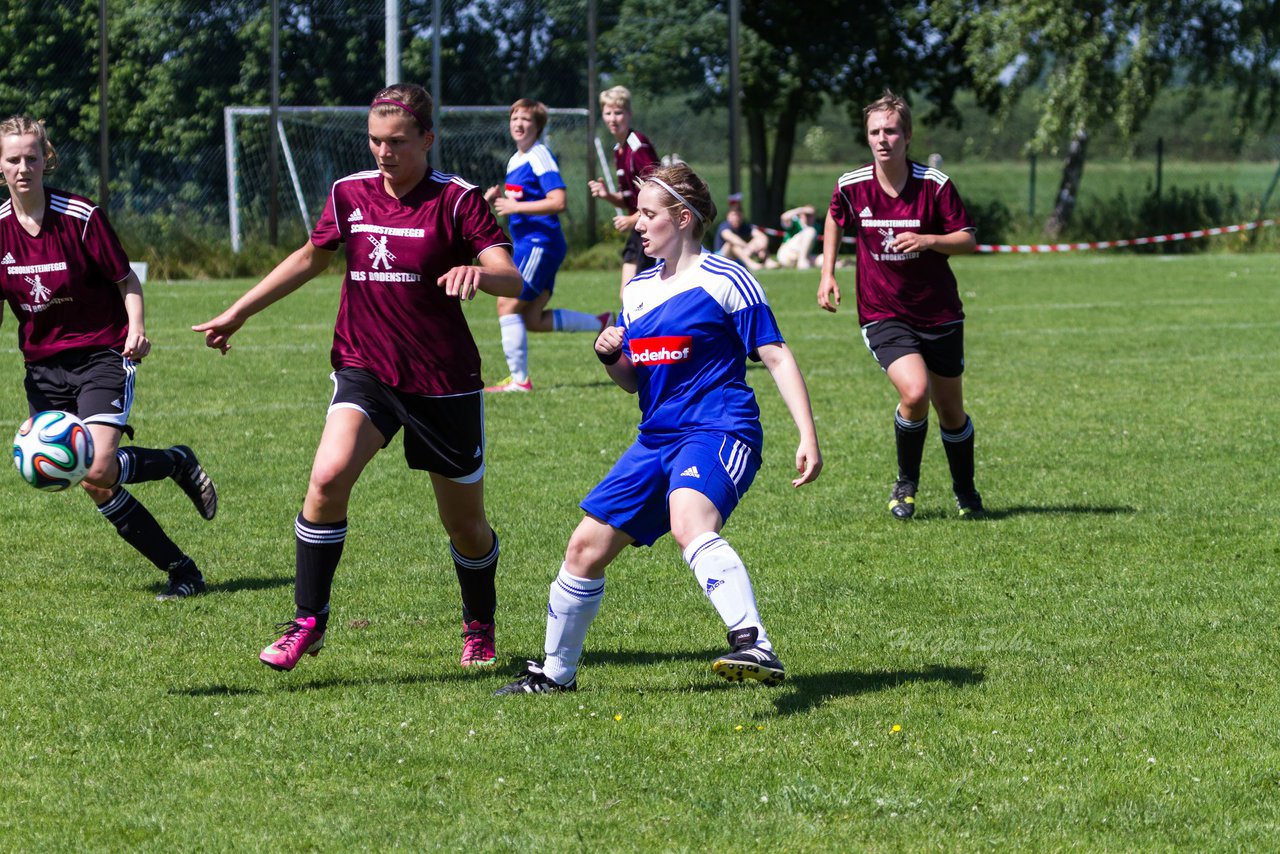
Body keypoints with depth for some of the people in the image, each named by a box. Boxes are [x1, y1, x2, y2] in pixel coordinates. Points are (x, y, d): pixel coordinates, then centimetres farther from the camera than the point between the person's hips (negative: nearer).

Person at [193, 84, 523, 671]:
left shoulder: (457, 200, -10)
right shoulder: (350, 194, 3)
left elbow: (512, 281, -19)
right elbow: (311, 258, 21)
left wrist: (477, 273, -43)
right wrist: (237, 313, 22)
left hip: (444, 381, -2)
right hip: (365, 370, 2)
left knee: (465, 524, 9)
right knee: (328, 477, -24)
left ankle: (480, 629, 37)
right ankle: (308, 622, -13)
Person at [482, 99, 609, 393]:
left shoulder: (540, 157, -13)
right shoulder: (515, 160, 16)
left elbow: (558, 202, -23)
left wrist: (515, 207, -20)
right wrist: (497, 198, 7)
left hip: (540, 243, -10)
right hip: (528, 245, 10)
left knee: (508, 304, -11)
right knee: (533, 320, 9)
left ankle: (519, 380, -6)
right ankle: (602, 324, 19)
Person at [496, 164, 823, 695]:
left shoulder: (724, 280, -6)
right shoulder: (637, 289, 17)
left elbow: (776, 357, -8)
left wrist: (808, 438, -16)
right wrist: (611, 357, 1)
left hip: (718, 430, -8)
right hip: (657, 439, 8)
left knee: (689, 525, -37)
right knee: (586, 547, 7)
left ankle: (755, 647, -51)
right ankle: (555, 673, 25)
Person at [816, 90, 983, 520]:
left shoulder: (934, 184, -11)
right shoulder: (851, 186, -6)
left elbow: (968, 239, -7)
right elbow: (836, 221, 16)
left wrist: (928, 241, -24)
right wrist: (827, 273, 8)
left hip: (938, 314, 1)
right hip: (882, 313, -1)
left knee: (950, 411, 10)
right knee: (915, 392, -24)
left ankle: (966, 491, 36)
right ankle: (906, 484, 0)